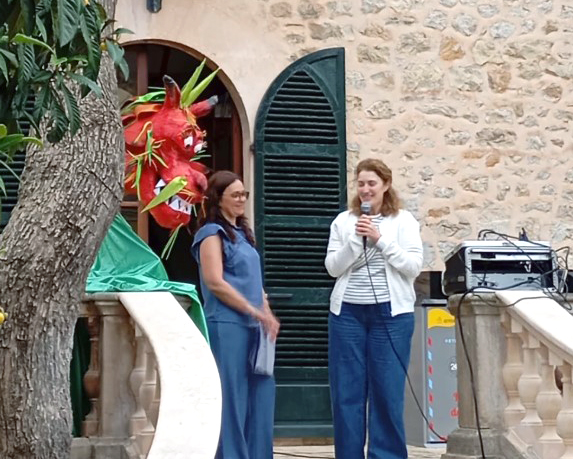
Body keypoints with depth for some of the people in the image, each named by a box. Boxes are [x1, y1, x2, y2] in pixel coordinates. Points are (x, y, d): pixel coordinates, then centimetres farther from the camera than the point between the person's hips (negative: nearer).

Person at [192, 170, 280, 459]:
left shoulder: (242, 232, 19)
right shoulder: (213, 233, -5)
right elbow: (215, 282, -14)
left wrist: (266, 315, 6)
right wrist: (255, 312, -14)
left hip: (251, 325, 8)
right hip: (227, 324, -8)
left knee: (261, 392, 6)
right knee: (231, 395, -6)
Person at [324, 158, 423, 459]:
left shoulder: (403, 221, 3)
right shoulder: (343, 221, 8)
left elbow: (414, 266, -5)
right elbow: (333, 267, 2)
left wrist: (380, 239, -13)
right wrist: (355, 240, -12)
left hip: (391, 313, -2)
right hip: (348, 312, 2)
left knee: (388, 391, 0)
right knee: (346, 391, 1)